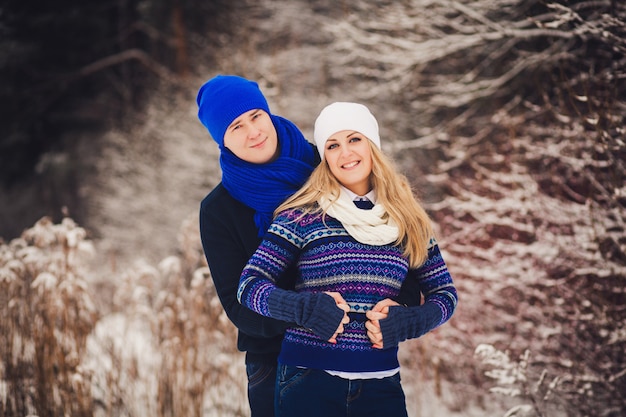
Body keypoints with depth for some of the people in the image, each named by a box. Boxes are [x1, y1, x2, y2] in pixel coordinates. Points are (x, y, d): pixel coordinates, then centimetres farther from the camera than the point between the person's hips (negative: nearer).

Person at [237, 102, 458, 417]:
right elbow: (249, 285, -4)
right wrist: (306, 309, -20)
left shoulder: (407, 222, 8)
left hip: (381, 382, 3)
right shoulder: (302, 215, -2)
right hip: (308, 379, -2)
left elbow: (445, 294, 11)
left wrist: (404, 321, -8)